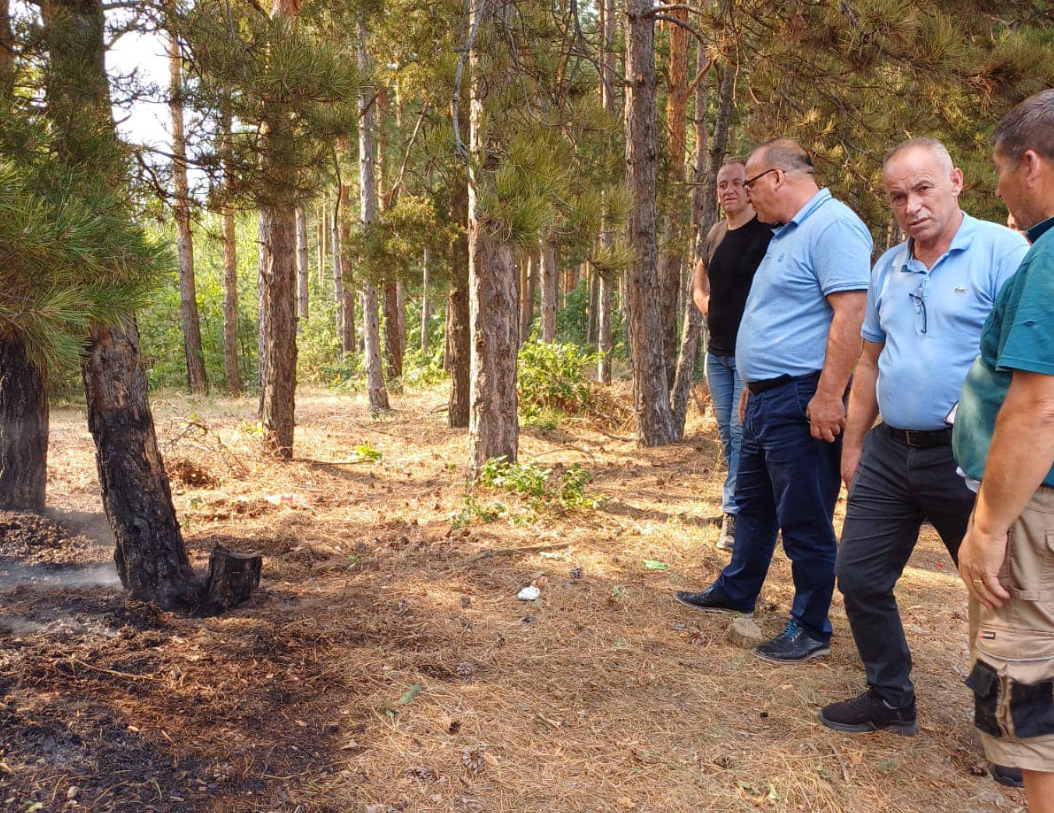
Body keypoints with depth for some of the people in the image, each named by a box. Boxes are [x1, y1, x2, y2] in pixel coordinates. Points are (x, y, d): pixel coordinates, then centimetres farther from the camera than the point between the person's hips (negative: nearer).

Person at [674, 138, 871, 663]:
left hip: (802, 402, -11)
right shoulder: (787, 234, 18)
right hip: (766, 398, 11)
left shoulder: (833, 227, -15)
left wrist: (828, 396, -27)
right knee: (752, 503, 21)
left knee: (804, 519, 0)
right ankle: (735, 593, 37)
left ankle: (811, 629, 14)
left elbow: (850, 313, -24)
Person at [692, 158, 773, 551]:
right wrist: (707, 307, 10)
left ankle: (734, 513, -5)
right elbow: (699, 280, 28)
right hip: (717, 351, 8)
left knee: (742, 431, -10)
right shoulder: (716, 234, 12)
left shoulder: (766, 234, -11)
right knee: (727, 432, 13)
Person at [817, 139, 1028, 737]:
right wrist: (854, 443, 16)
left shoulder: (1002, 251, -10)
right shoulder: (889, 268, 11)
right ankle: (890, 700, 28)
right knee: (860, 577, 10)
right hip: (890, 452, 6)